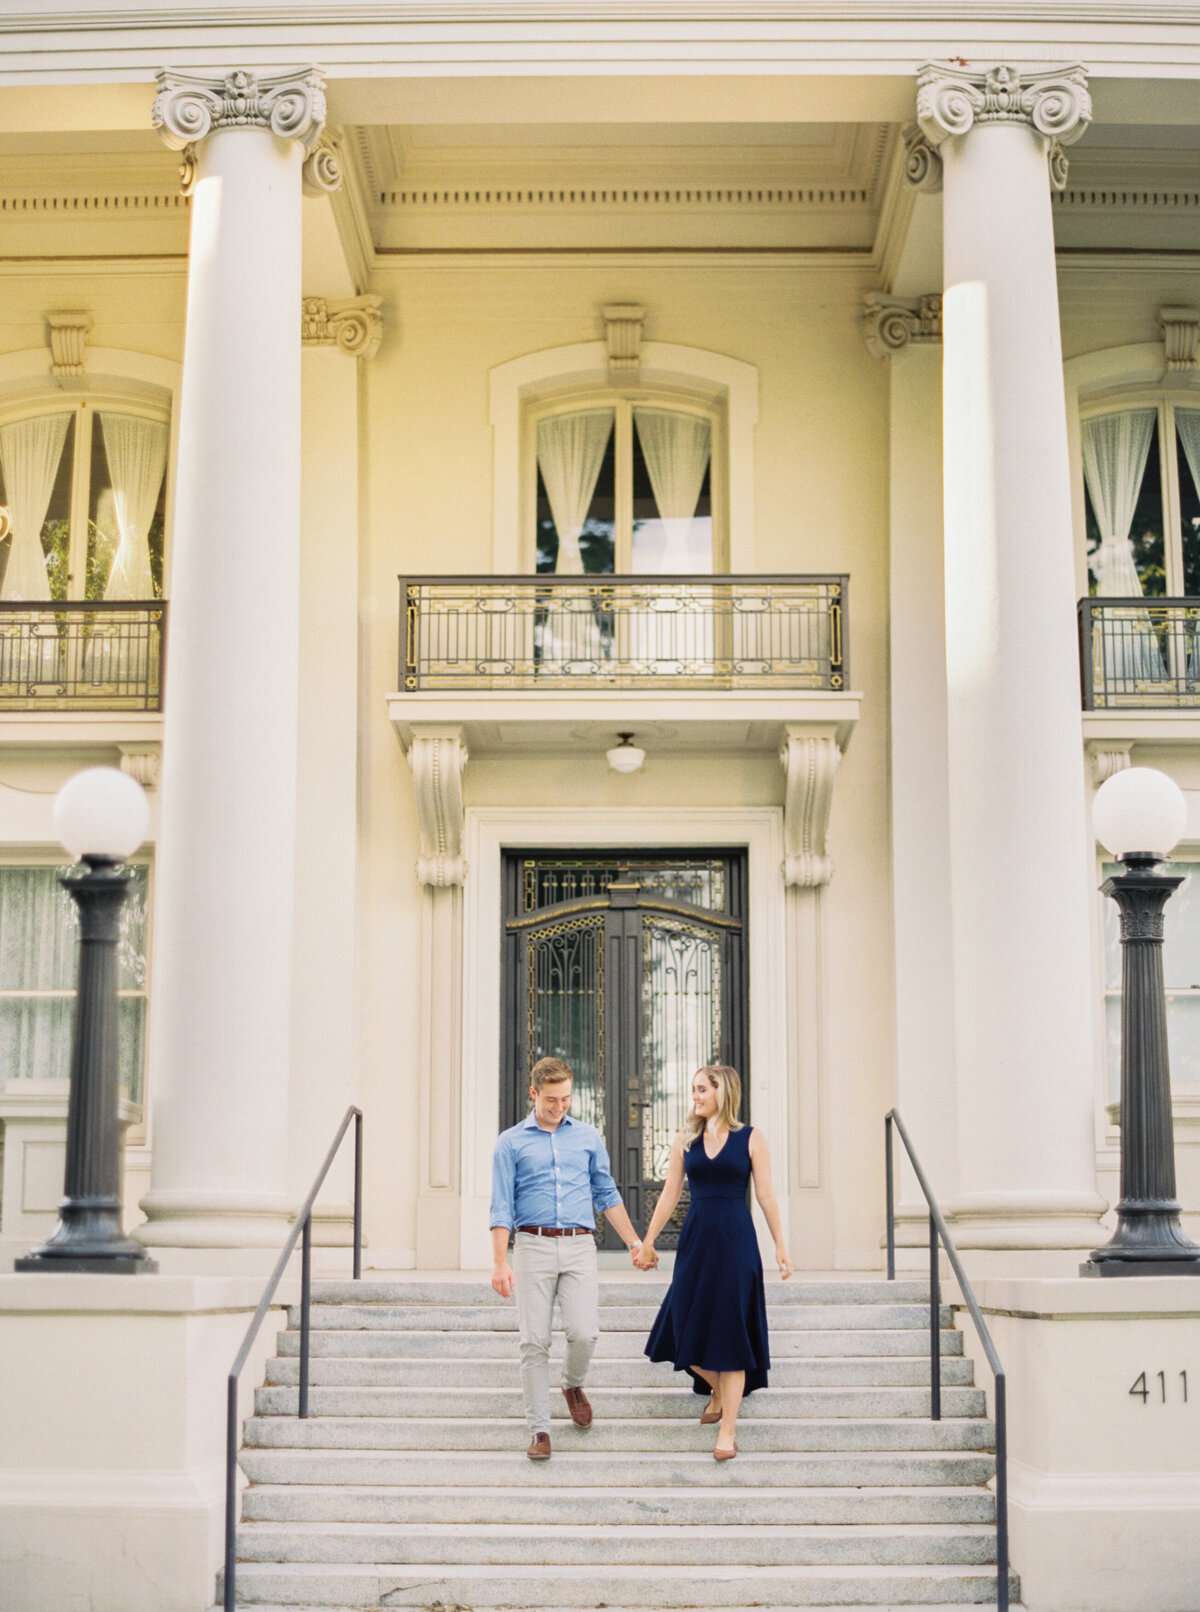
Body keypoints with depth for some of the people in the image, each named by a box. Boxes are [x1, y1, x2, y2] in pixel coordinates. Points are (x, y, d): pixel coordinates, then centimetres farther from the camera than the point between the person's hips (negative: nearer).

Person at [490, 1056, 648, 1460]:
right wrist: (500, 1262, -8)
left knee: (584, 1333, -10)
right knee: (534, 1341, -4)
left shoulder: (588, 1137, 13)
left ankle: (573, 1384, 22)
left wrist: (634, 1242, 14)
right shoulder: (511, 1143, 5)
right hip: (533, 1246, -1)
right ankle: (539, 1429, 4)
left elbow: (607, 1194, 19)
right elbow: (502, 1207, 1)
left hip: (579, 1247, 2)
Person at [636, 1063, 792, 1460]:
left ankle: (728, 1427, 1)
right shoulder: (685, 1140, 7)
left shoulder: (750, 1139, 0)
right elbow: (669, 1195, 11)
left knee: (729, 1331, -3)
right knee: (689, 1327, 3)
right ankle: (716, 1390, 33)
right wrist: (647, 1241, 11)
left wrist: (780, 1246, -3)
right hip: (695, 1238, 3)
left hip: (735, 1241, -3)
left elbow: (766, 1196, 0)